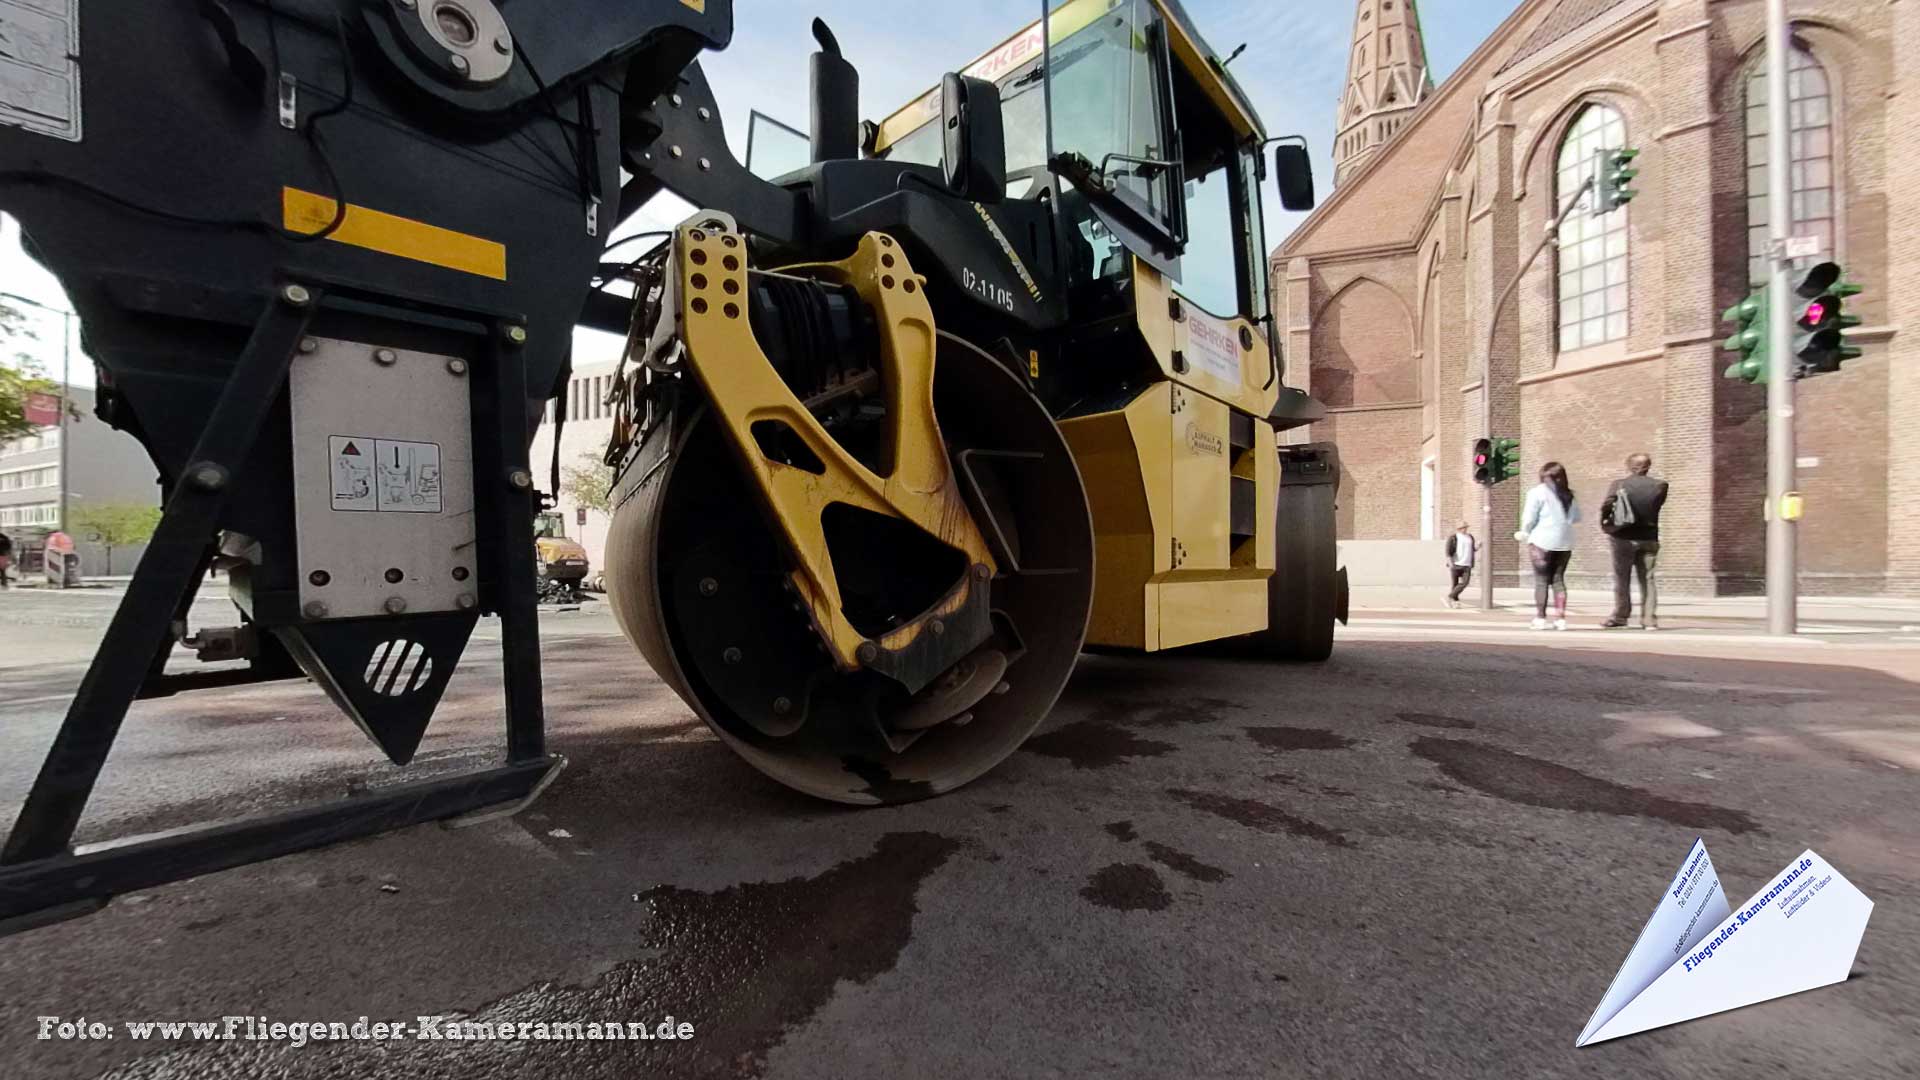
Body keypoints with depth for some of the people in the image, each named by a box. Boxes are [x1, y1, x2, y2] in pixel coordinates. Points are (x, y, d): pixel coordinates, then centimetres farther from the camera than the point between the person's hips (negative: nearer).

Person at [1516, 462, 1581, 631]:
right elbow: (1576, 517, 14)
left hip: (1542, 541, -4)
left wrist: (1525, 533, 9)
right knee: (1558, 579, 9)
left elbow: (1529, 518, -6)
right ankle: (1560, 618, 6)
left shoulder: (1538, 492, -5)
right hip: (1564, 542, 5)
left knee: (1541, 580, -1)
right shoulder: (1568, 494, 10)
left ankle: (1540, 618, -2)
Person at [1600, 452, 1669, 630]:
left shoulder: (1619, 484, -7)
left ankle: (1620, 616, 11)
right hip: (1649, 538, 2)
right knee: (1647, 579, 8)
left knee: (1622, 579, 7)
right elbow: (1657, 505, 3)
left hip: (1624, 537, -2)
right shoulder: (1658, 486, 0)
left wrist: (1604, 524, -2)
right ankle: (1649, 620, 6)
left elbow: (1607, 505, -16)